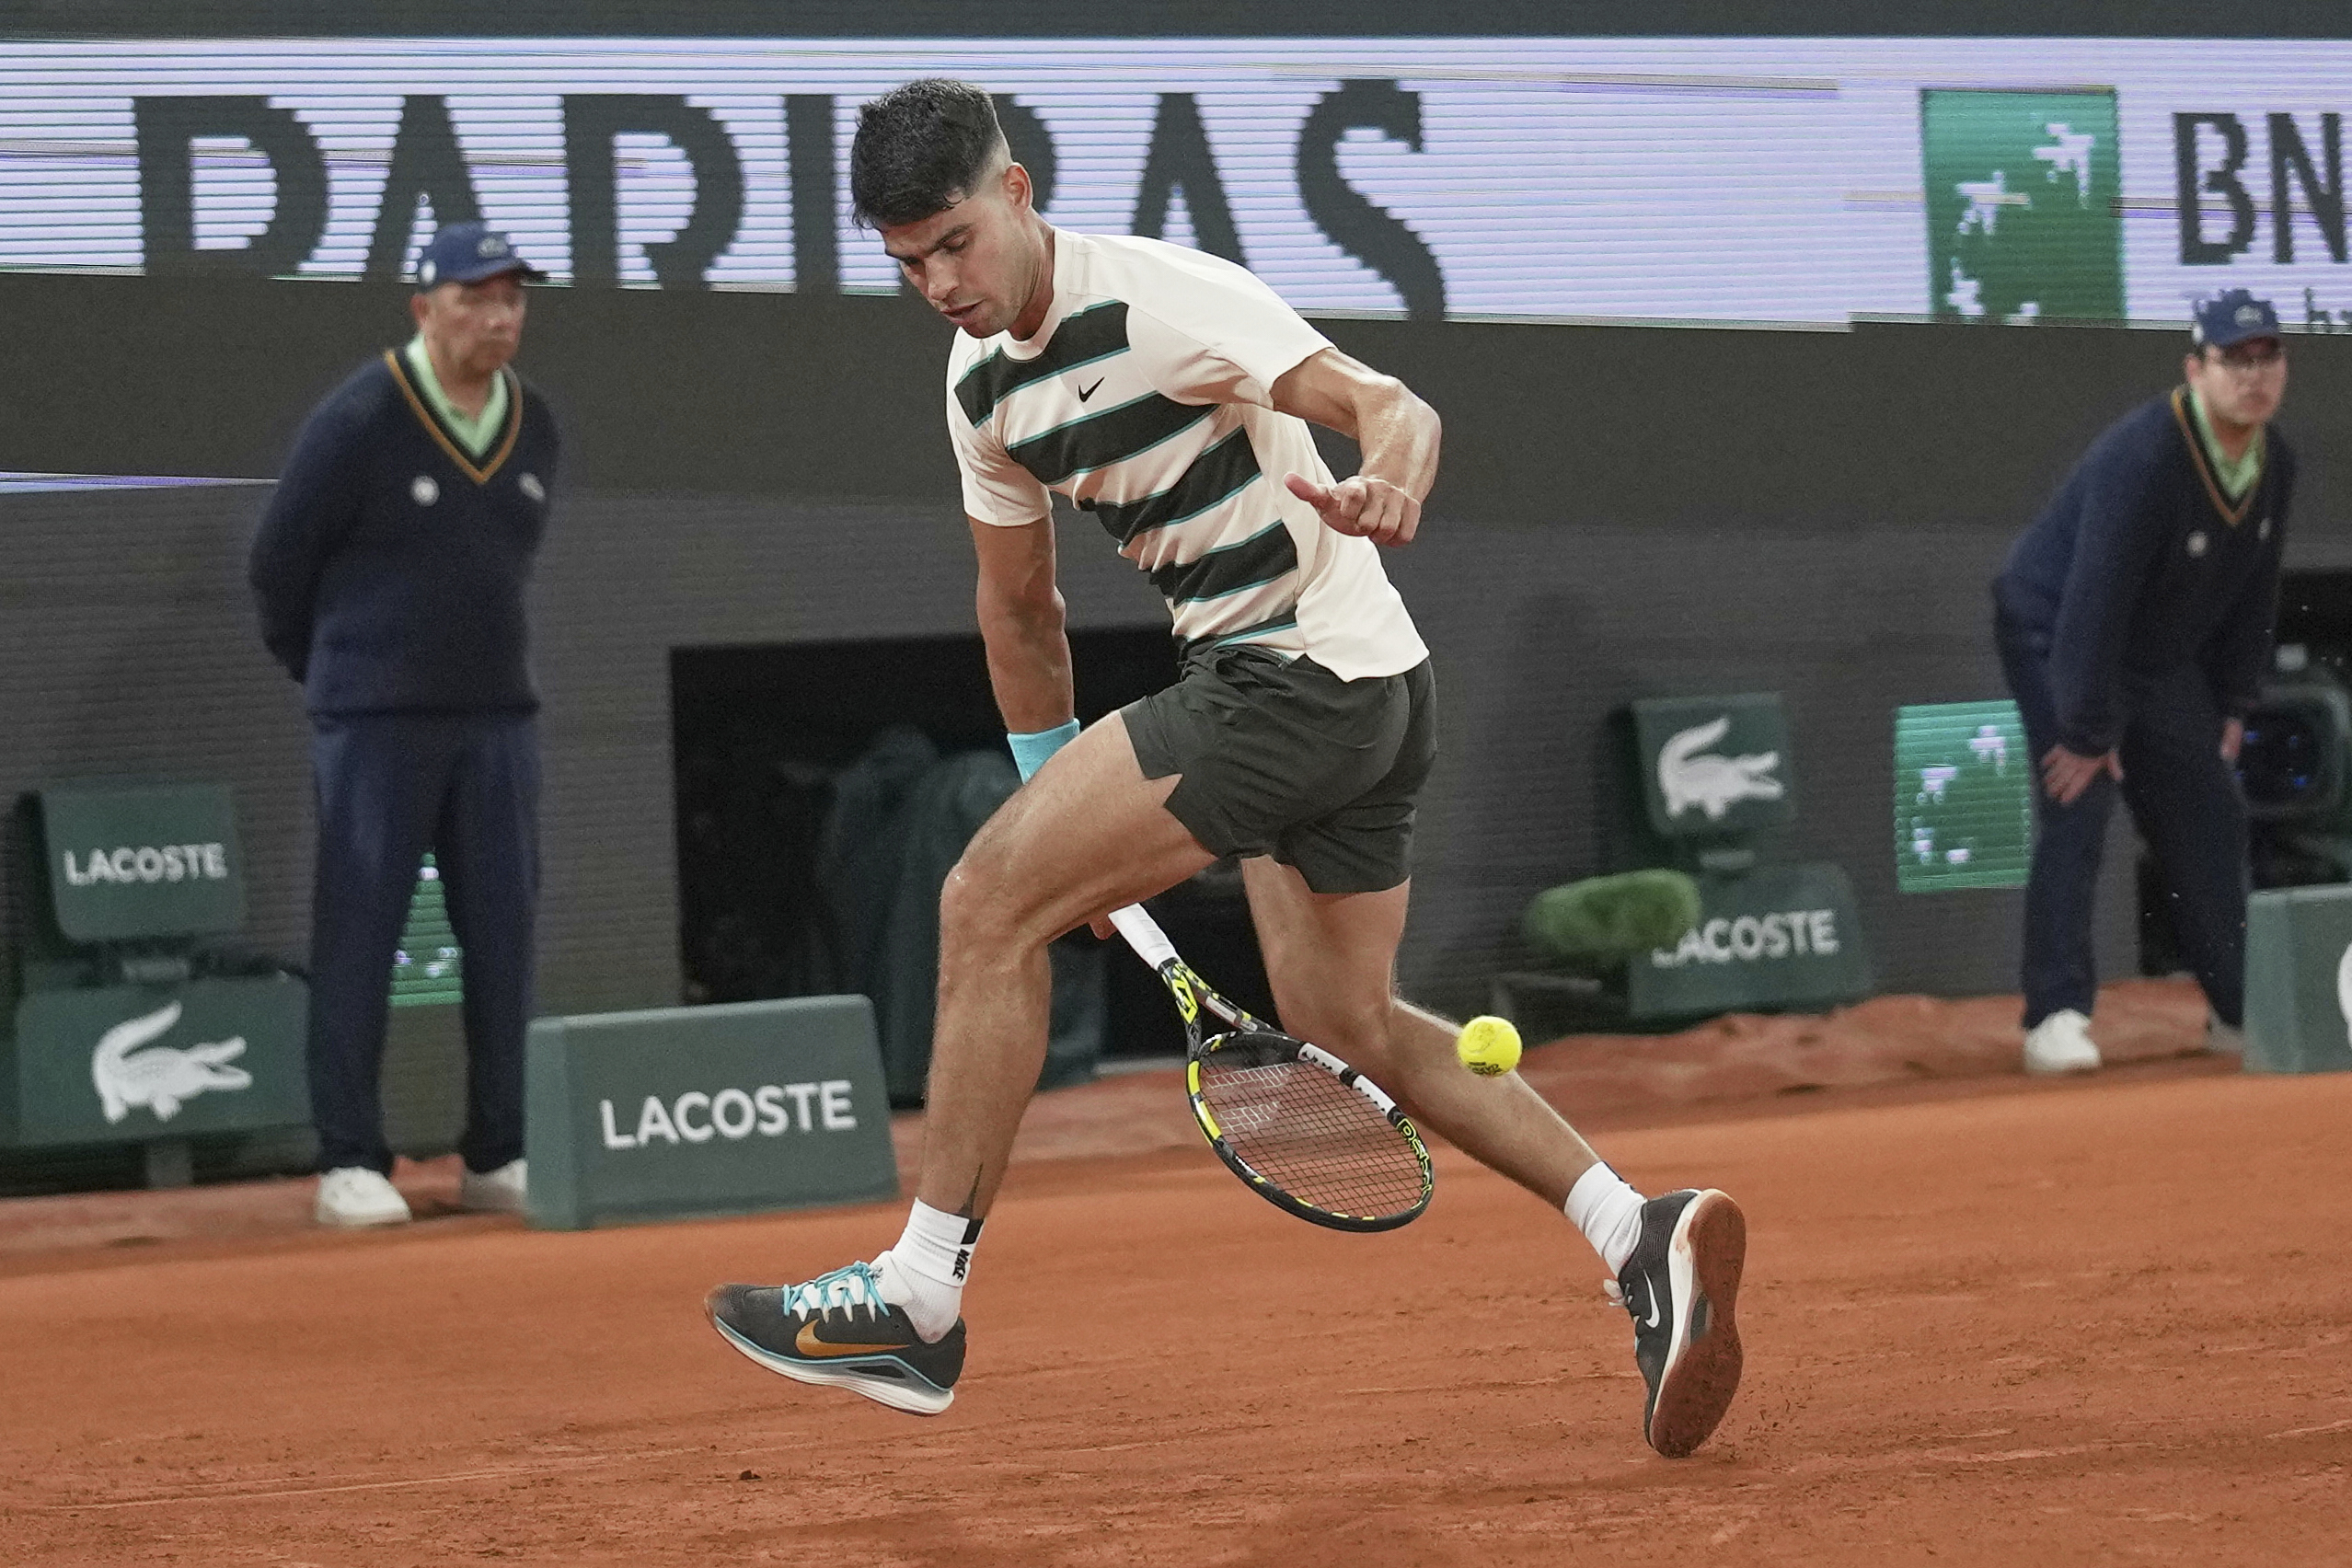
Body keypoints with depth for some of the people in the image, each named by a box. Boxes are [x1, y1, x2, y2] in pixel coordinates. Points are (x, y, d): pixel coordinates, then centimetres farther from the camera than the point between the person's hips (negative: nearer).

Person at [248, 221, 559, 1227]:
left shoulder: (533, 426, 6)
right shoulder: (359, 421, -12)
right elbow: (279, 560, -3)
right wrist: (325, 672, 8)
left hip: (497, 716, 6)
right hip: (377, 720, -6)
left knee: (504, 936, 5)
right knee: (359, 936, -2)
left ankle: (498, 1158, 13)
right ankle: (350, 1164, 2)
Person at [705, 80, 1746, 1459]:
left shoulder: (1158, 297, -18)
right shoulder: (985, 380, 8)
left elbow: (1394, 408, -26)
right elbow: (1020, 607, 21)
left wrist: (1388, 494, -48)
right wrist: (1059, 809, 21)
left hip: (1304, 670, -10)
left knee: (986, 904, -10)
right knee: (1341, 1022, 17)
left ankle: (920, 1300, -5)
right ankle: (1648, 1239, 11)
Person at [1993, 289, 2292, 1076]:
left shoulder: (2273, 463, -6)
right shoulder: (2145, 457, -32)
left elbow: (2253, 591, 8)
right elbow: (2095, 599, -32)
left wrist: (2232, 706, 6)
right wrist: (2087, 734, -30)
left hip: (2163, 658, 8)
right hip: (2054, 636, -8)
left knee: (2211, 817, 8)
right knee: (2078, 808, -20)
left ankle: (2243, 1010, 18)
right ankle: (2056, 1018, -21)